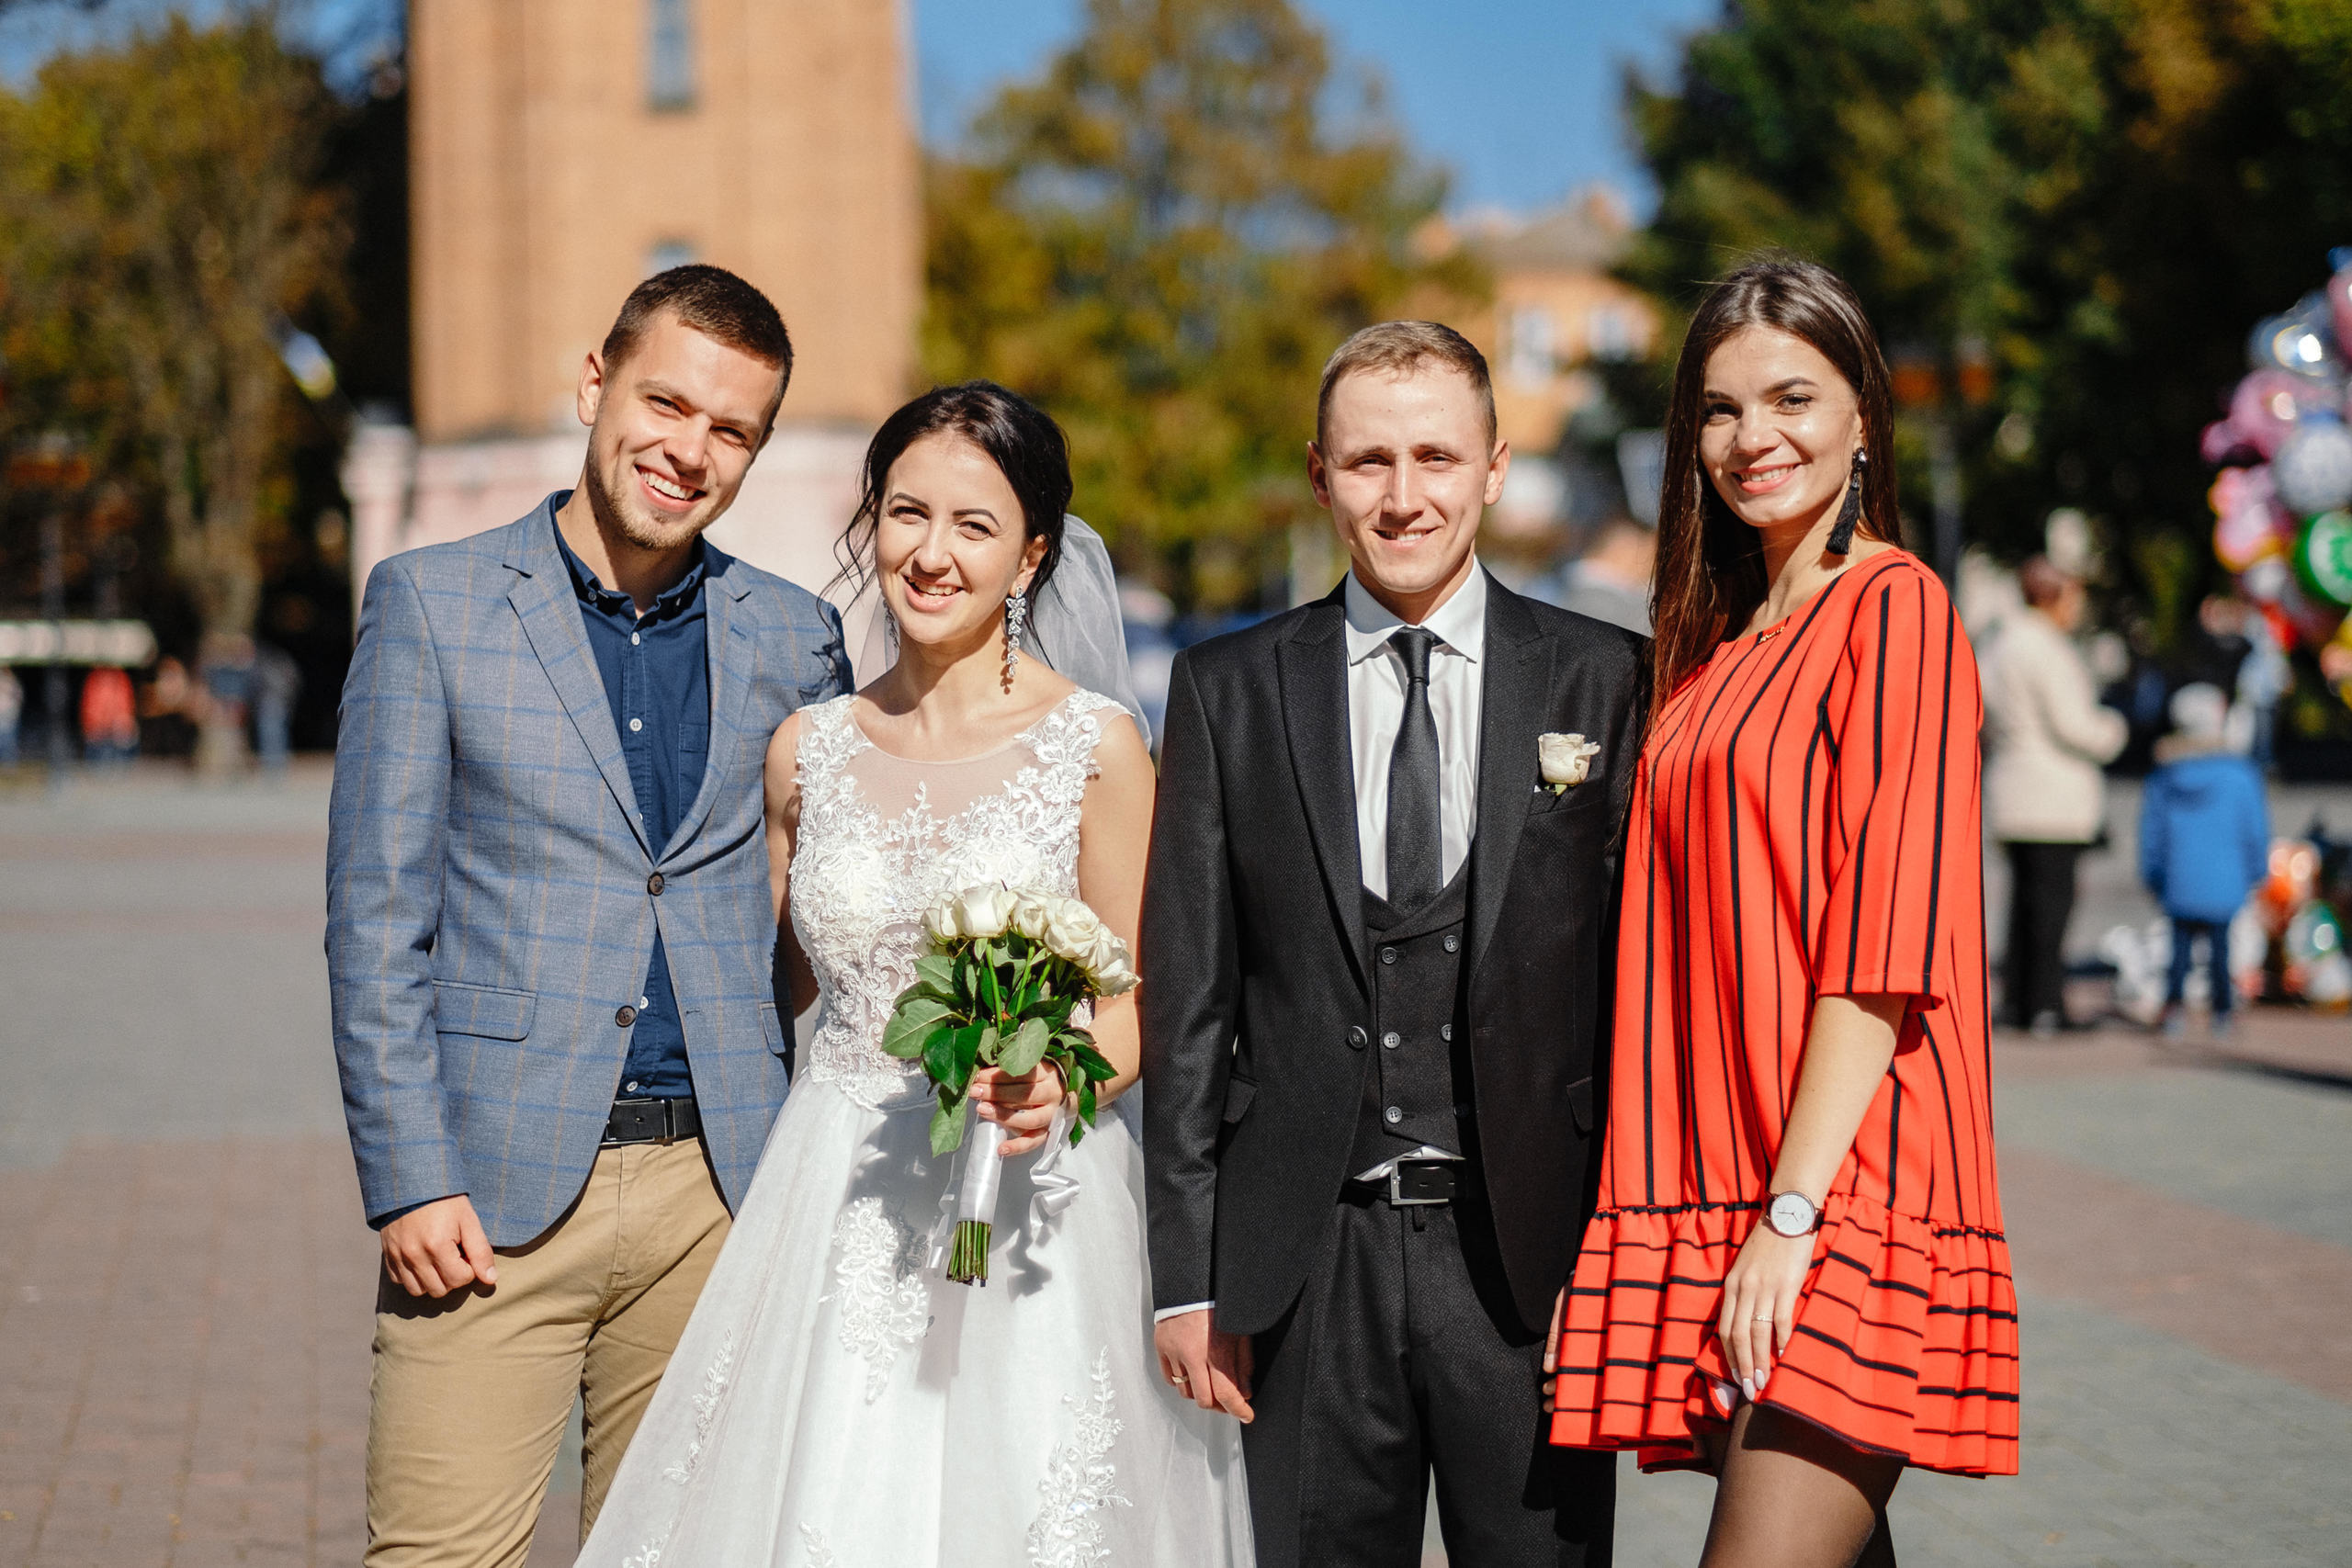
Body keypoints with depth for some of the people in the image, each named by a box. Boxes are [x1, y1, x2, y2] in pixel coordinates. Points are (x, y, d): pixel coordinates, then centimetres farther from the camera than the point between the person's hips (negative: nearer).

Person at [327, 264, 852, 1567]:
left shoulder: (793, 639, 10)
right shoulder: (432, 604, 1)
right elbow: (376, 918, -1)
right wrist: (409, 1179, -8)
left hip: (720, 1193, 3)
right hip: (494, 1188, -2)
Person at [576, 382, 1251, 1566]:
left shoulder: (1095, 746, -3)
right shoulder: (809, 751, 7)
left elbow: (1139, 999, -1)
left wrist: (1057, 1082, -18)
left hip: (1031, 1217, -3)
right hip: (840, 1212, 3)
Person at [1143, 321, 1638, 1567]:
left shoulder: (1604, 683, 3)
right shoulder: (1229, 692, 6)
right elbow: (1187, 1000, 5)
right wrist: (1187, 1273, 1)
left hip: (1528, 1257, -1)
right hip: (1309, 1265, 1)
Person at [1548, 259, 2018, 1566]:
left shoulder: (1893, 606, -5)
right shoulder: (1719, 645, 19)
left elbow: (1884, 939, -13)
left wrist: (1794, 1208, -17)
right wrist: (1729, 1213, 10)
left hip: (1841, 1210, -7)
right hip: (1721, 1202, 7)